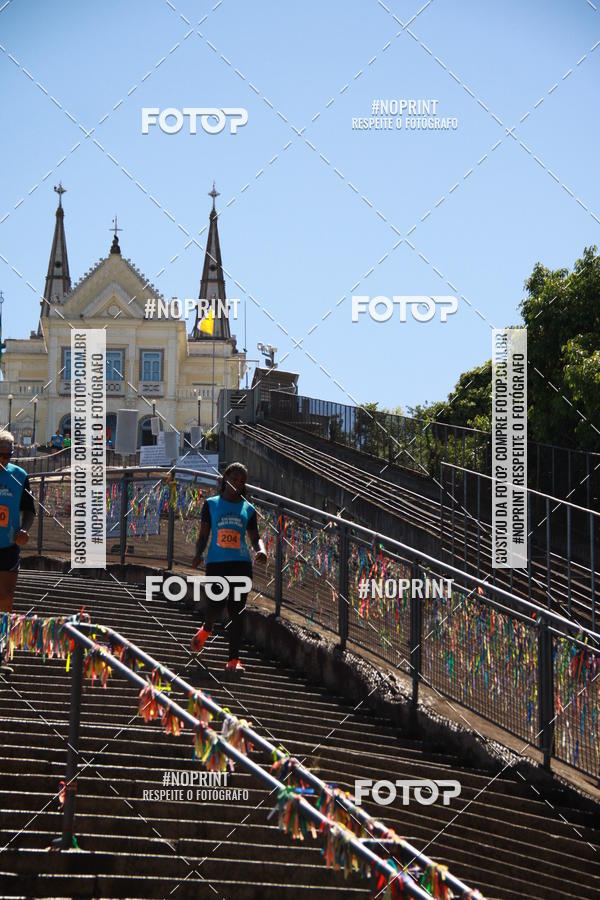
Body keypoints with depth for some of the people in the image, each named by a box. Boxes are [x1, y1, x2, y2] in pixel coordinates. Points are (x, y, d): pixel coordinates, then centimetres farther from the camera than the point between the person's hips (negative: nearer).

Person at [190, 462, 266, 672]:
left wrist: (261, 550, -8)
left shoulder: (248, 509, 12)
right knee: (214, 606, -10)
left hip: (241, 563, 1)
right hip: (216, 561, -1)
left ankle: (234, 659, -2)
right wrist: (198, 554, -10)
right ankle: (206, 629, 28)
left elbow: (255, 538, 15)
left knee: (236, 611, -5)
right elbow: (203, 535, 9)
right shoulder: (211, 504, 9)